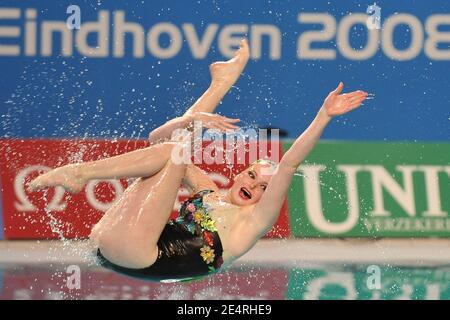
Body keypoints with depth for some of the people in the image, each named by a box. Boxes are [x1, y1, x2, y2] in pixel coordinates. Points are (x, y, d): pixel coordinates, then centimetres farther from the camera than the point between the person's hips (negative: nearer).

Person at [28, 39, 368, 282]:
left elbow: (290, 164, -5)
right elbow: (158, 137, 25)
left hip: (142, 259, -7)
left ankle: (79, 171, -13)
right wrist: (194, 120, 8)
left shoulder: (254, 221, 9)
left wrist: (324, 115, -13)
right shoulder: (206, 189, 25)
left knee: (172, 153, -10)